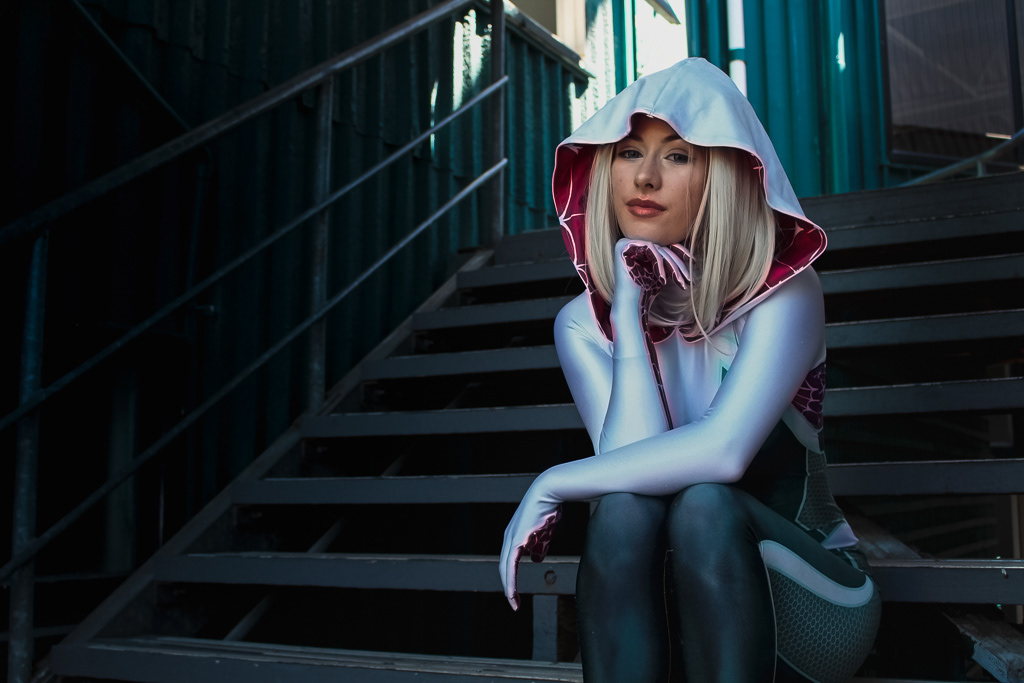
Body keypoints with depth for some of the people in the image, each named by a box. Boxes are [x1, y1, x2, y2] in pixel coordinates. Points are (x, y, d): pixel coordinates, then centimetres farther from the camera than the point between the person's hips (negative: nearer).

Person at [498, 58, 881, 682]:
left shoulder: (782, 291, -15)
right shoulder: (585, 321, -5)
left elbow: (722, 450, -30)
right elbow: (633, 458, -19)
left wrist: (555, 484, -23)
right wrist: (627, 309, -20)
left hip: (807, 600, -2)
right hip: (675, 599, 2)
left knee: (702, 503, -33)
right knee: (623, 506, -30)